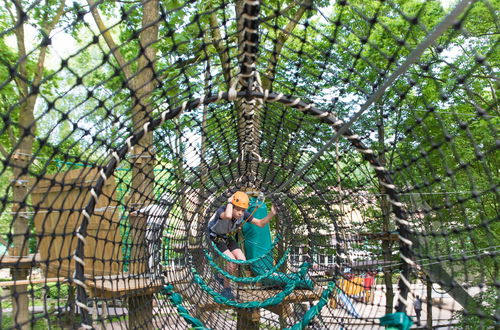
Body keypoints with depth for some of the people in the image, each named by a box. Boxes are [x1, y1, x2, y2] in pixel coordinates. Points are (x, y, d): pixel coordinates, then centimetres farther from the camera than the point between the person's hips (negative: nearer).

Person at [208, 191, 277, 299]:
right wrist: (229, 202, -45)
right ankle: (226, 289, -1)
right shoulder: (221, 210, -37)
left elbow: (261, 223, -16)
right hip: (216, 238, -6)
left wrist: (271, 214, -34)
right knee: (232, 261, -20)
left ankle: (223, 277, 17)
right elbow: (228, 216, -63)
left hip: (229, 238, 6)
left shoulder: (244, 214, -21)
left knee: (242, 260, -9)